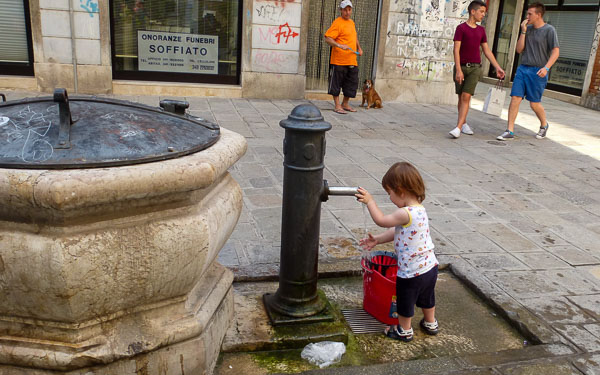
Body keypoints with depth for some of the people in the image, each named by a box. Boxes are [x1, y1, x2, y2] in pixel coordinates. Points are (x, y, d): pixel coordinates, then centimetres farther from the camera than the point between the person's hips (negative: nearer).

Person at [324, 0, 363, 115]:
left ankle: (345, 104, 26)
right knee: (336, 83, 0)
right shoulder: (337, 23, -9)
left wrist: (359, 48, 22)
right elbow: (327, 39, -17)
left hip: (352, 61, 8)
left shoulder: (352, 22, 16)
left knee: (352, 83, 12)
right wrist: (340, 45, -29)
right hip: (339, 61, -8)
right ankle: (337, 106, 8)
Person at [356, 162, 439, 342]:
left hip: (411, 273, -8)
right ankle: (430, 324, 49)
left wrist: (370, 201, -7)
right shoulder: (419, 209, 1)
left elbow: (381, 220, -17)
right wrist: (377, 240, 8)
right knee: (426, 298, 29)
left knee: (405, 301, 16)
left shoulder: (405, 214, -29)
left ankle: (404, 331, 34)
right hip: (430, 266, 8)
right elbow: (396, 231, 8)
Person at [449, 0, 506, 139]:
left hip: (474, 69, 2)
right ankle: (463, 123, 27)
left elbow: (487, 51, 14)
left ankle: (458, 128, -17)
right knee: (461, 98, 7)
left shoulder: (481, 30, 10)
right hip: (461, 67, -2)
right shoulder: (460, 28, -4)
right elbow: (456, 50, -11)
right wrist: (458, 70, -20)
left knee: (466, 97, -13)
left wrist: (498, 68, 9)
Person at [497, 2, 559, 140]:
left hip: (538, 72, -5)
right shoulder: (528, 29, 12)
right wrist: (523, 31, -1)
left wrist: (546, 67, -22)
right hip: (523, 69, 5)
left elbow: (555, 52, -9)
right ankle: (510, 131, -2)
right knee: (515, 99, -5)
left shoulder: (549, 30, -4)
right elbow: (519, 50, 8)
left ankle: (544, 125, 28)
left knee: (534, 103, 0)